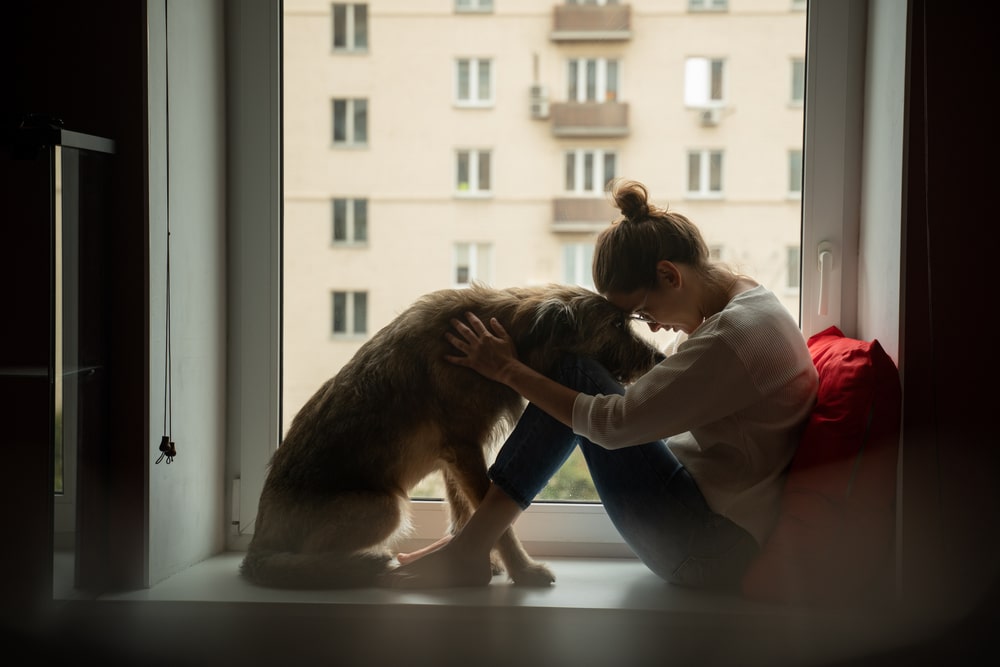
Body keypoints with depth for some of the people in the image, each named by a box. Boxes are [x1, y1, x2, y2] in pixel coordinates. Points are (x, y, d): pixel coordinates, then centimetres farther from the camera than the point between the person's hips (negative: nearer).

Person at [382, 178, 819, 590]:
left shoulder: (733, 336, -22)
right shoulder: (751, 303, 9)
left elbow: (614, 425, -20)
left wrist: (509, 370, -11)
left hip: (712, 551, -10)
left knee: (578, 376, -11)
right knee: (581, 385, 7)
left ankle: (468, 551, -9)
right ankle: (471, 544, 3)